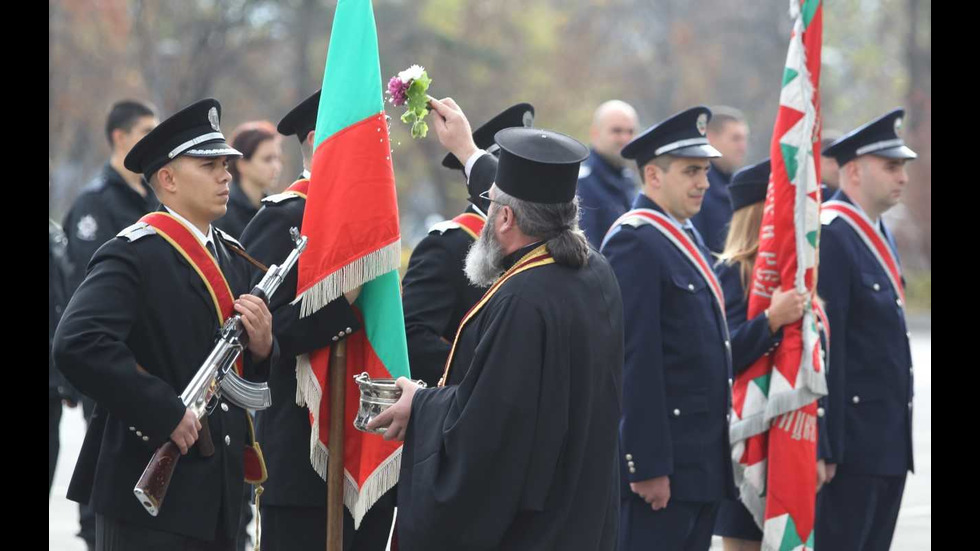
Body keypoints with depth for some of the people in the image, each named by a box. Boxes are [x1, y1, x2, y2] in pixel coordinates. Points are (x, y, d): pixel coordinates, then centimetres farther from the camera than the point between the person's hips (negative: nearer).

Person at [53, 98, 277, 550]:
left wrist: (261, 347, -3)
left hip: (219, 493, 8)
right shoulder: (132, 255, -11)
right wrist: (166, 414, -24)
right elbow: (78, 344, -26)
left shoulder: (234, 260, 15)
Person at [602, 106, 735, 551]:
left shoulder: (687, 236, 17)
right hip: (664, 458, -10)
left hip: (702, 460, 10)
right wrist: (648, 464, -23)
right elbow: (635, 360, -19)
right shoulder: (634, 242, -13)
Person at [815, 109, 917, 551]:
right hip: (852, 443, -9)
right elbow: (824, 346, -19)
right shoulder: (830, 237, -16)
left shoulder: (878, 232, 15)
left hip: (890, 443, 10)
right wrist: (826, 445, -21)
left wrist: (900, 431, 18)